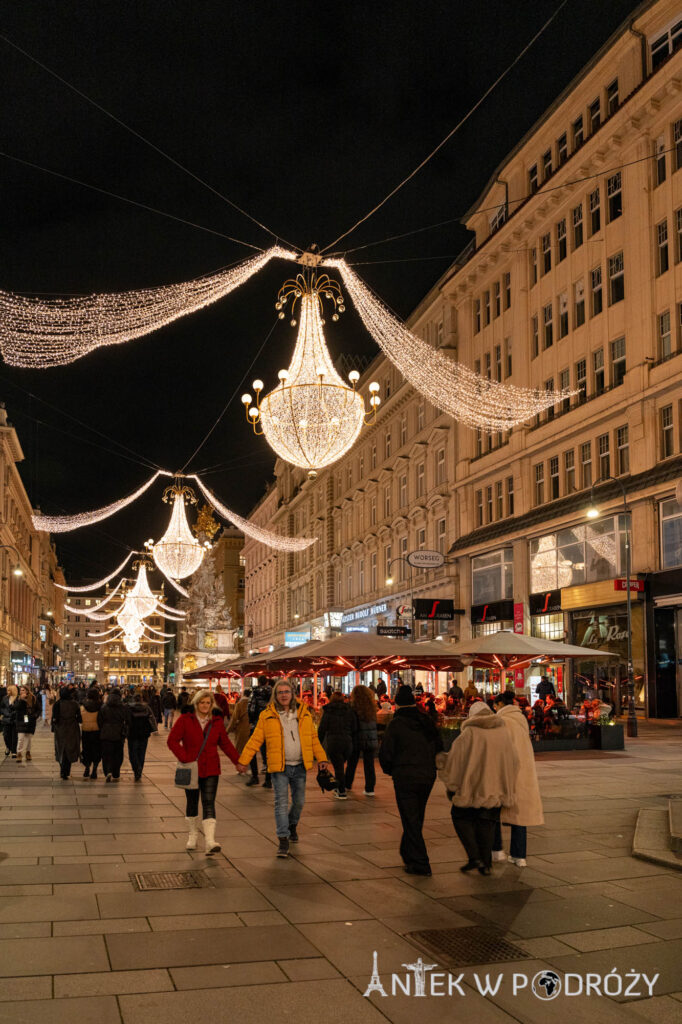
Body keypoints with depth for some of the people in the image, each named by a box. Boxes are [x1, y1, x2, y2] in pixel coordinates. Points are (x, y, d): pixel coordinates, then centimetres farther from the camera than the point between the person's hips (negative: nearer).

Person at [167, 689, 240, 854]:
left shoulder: (217, 721, 4)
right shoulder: (185, 719, -4)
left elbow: (225, 743, 13)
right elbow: (172, 741, -7)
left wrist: (238, 760, 7)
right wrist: (184, 758, -16)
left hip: (210, 770, 1)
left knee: (209, 803, -9)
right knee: (192, 803, 13)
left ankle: (210, 842, -17)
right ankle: (193, 835, 32)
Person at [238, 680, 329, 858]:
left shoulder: (303, 714, 5)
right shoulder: (267, 716, -2)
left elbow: (313, 738, 10)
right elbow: (255, 740, 0)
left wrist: (321, 758, 3)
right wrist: (243, 760, -3)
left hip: (299, 766, 3)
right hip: (279, 767, -3)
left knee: (299, 801, 13)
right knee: (281, 802, -8)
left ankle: (292, 825, 41)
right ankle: (283, 840, -5)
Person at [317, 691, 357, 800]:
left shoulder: (328, 711, -1)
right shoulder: (349, 710, 6)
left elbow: (322, 729, -1)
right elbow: (354, 730, 8)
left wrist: (319, 743, 9)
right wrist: (354, 745, 13)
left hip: (333, 742, -3)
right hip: (347, 742, 3)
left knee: (338, 767, 1)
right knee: (342, 766, 18)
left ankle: (342, 792, 0)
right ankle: (339, 788, 24)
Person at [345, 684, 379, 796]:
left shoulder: (353, 707, -12)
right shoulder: (372, 706, -1)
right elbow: (374, 722, 6)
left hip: (357, 739, -2)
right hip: (371, 740, 2)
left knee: (352, 763, 15)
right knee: (369, 764, 6)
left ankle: (347, 785, 29)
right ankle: (370, 789, 3)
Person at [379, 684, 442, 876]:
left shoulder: (395, 725, -11)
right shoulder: (427, 722, 4)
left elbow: (385, 753, -11)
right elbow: (439, 746, 10)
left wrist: (390, 770, 8)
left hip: (405, 778, -6)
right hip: (428, 776, 6)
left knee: (410, 820, 0)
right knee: (416, 818, 20)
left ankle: (419, 864, -3)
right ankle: (407, 853, 34)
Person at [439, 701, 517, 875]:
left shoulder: (469, 733, -11)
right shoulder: (504, 732, 4)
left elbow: (454, 760, -7)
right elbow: (512, 762, 12)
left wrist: (451, 786, 7)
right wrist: (506, 786, 24)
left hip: (472, 787, -5)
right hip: (496, 788, 5)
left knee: (460, 817, 11)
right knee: (487, 824, 14)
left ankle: (474, 856, 1)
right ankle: (486, 864, 13)